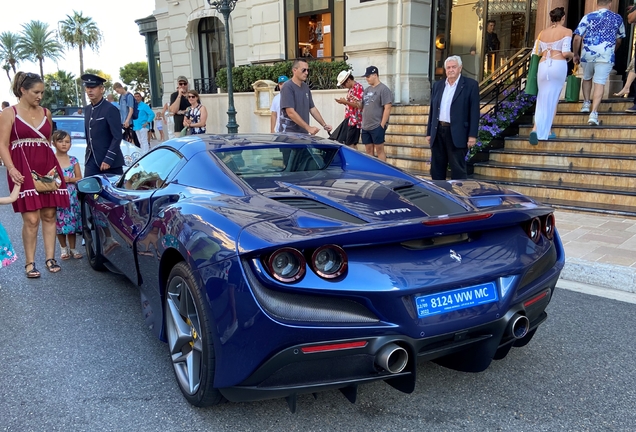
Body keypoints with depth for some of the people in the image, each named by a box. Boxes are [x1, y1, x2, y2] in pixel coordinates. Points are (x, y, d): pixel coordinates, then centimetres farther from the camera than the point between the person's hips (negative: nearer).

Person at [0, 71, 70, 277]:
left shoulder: (46, 113, 14)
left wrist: (54, 166, 12)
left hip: (48, 168, 4)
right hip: (23, 170, -4)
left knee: (49, 215, 5)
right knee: (31, 219, -7)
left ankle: (50, 258, 12)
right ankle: (30, 263, 4)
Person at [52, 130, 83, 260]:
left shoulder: (73, 160, 4)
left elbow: (79, 178, 4)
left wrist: (69, 179, -12)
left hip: (72, 196, 2)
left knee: (72, 222, 5)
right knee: (59, 223, 3)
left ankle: (72, 248, 16)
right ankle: (63, 247, 21)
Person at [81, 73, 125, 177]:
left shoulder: (111, 109, -10)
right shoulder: (87, 109, 13)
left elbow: (117, 137, -15)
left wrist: (108, 160, -19)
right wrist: (88, 154, 15)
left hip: (110, 161, -6)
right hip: (91, 161, 6)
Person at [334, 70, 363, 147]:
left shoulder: (358, 87, -10)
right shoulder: (351, 89, 18)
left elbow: (359, 105, -18)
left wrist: (345, 101, -16)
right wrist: (343, 102, 7)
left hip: (354, 120, -10)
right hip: (348, 119, 10)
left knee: (350, 145, -9)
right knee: (343, 143, 7)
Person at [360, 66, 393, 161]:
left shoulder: (383, 89, -8)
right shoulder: (367, 90, 15)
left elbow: (387, 108, -13)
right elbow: (362, 106, 21)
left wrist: (382, 125, -16)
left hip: (377, 126, -7)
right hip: (365, 126, 7)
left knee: (379, 150, -3)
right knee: (369, 150, 10)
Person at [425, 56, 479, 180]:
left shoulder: (471, 84, -1)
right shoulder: (437, 85, 13)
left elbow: (474, 111, -5)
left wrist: (472, 135, -12)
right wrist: (429, 132, 12)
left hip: (456, 134, -5)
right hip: (438, 131, 5)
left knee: (458, 170, -1)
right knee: (436, 169, 10)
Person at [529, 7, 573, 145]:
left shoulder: (543, 33, 14)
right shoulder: (566, 31, 2)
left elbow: (535, 53, 14)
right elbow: (565, 53, -7)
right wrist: (573, 55, 14)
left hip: (543, 66, 3)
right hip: (558, 65, -3)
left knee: (543, 99, 9)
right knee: (553, 99, 8)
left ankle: (536, 129, -13)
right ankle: (546, 131, 9)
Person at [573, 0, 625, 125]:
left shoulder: (588, 17, 0)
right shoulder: (617, 18, 8)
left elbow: (577, 38, -5)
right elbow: (618, 40, 18)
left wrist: (576, 55, 7)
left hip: (587, 55, 0)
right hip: (606, 56, 0)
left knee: (587, 78, 24)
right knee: (600, 83, -3)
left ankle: (586, 103, 20)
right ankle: (593, 113, -13)